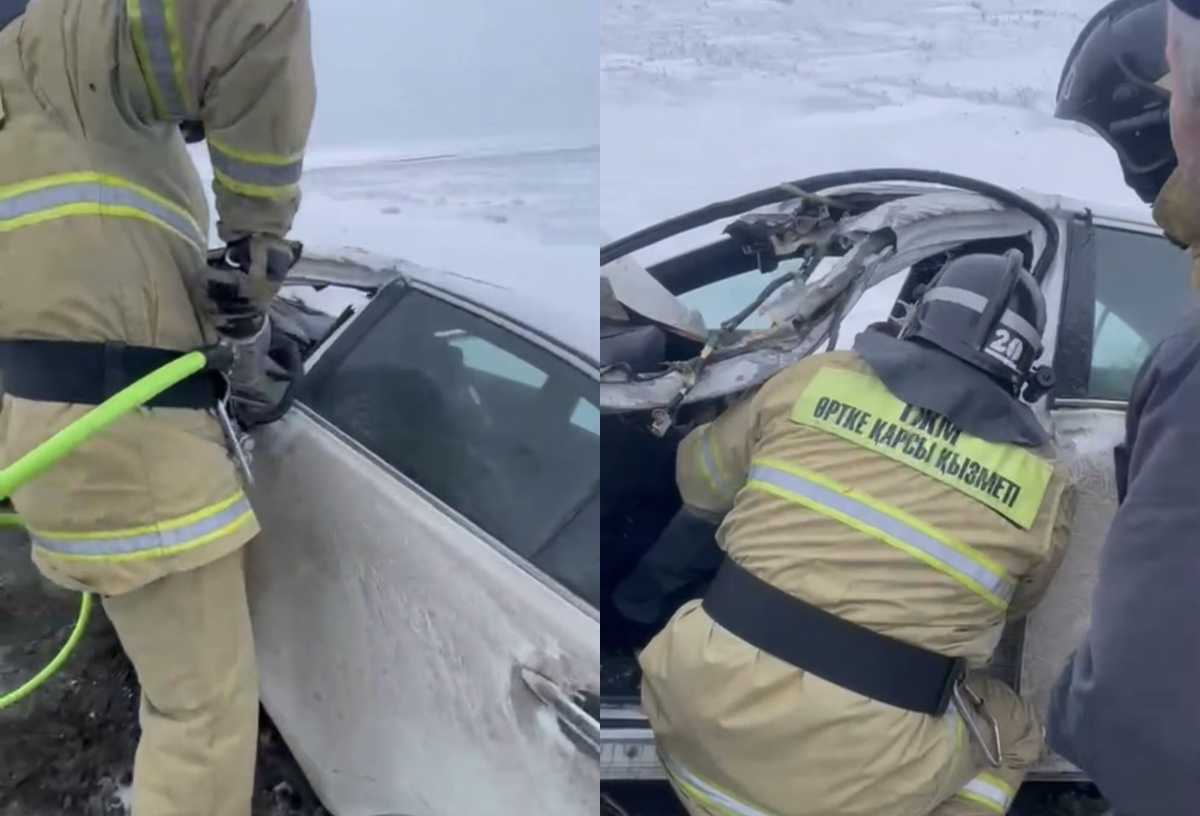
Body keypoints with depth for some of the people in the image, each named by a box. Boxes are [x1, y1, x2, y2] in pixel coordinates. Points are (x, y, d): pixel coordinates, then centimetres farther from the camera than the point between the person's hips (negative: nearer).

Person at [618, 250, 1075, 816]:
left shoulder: (814, 378, 6)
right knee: (1012, 734, 28)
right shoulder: (1040, 482, 5)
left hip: (711, 693, 1)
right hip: (865, 763, 0)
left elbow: (700, 479, 20)